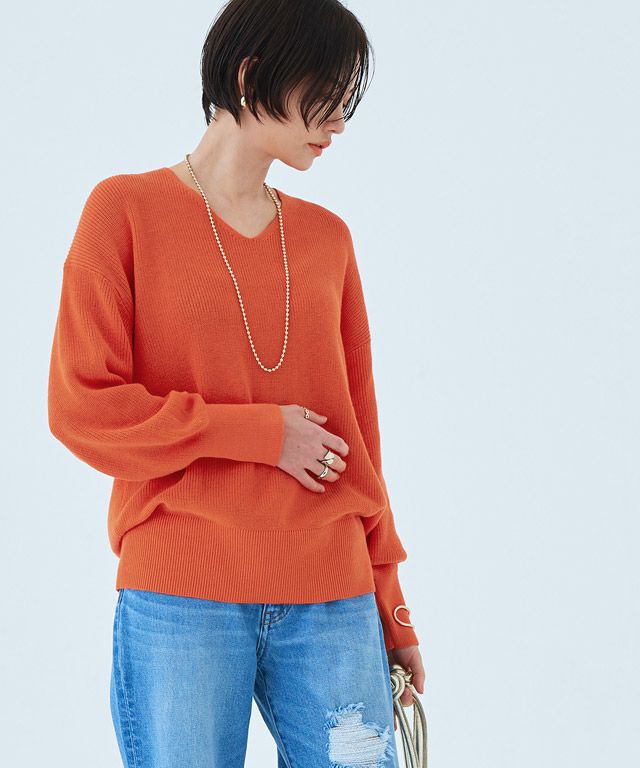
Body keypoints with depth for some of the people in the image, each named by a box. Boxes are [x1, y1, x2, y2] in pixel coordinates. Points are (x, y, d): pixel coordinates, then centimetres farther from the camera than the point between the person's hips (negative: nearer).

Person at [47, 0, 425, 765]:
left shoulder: (326, 236, 12)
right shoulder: (126, 208, 1)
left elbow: (356, 434, 13)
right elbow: (81, 406, -4)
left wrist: (391, 612, 11)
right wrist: (261, 434, -8)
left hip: (333, 603, 3)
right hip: (180, 602, -3)